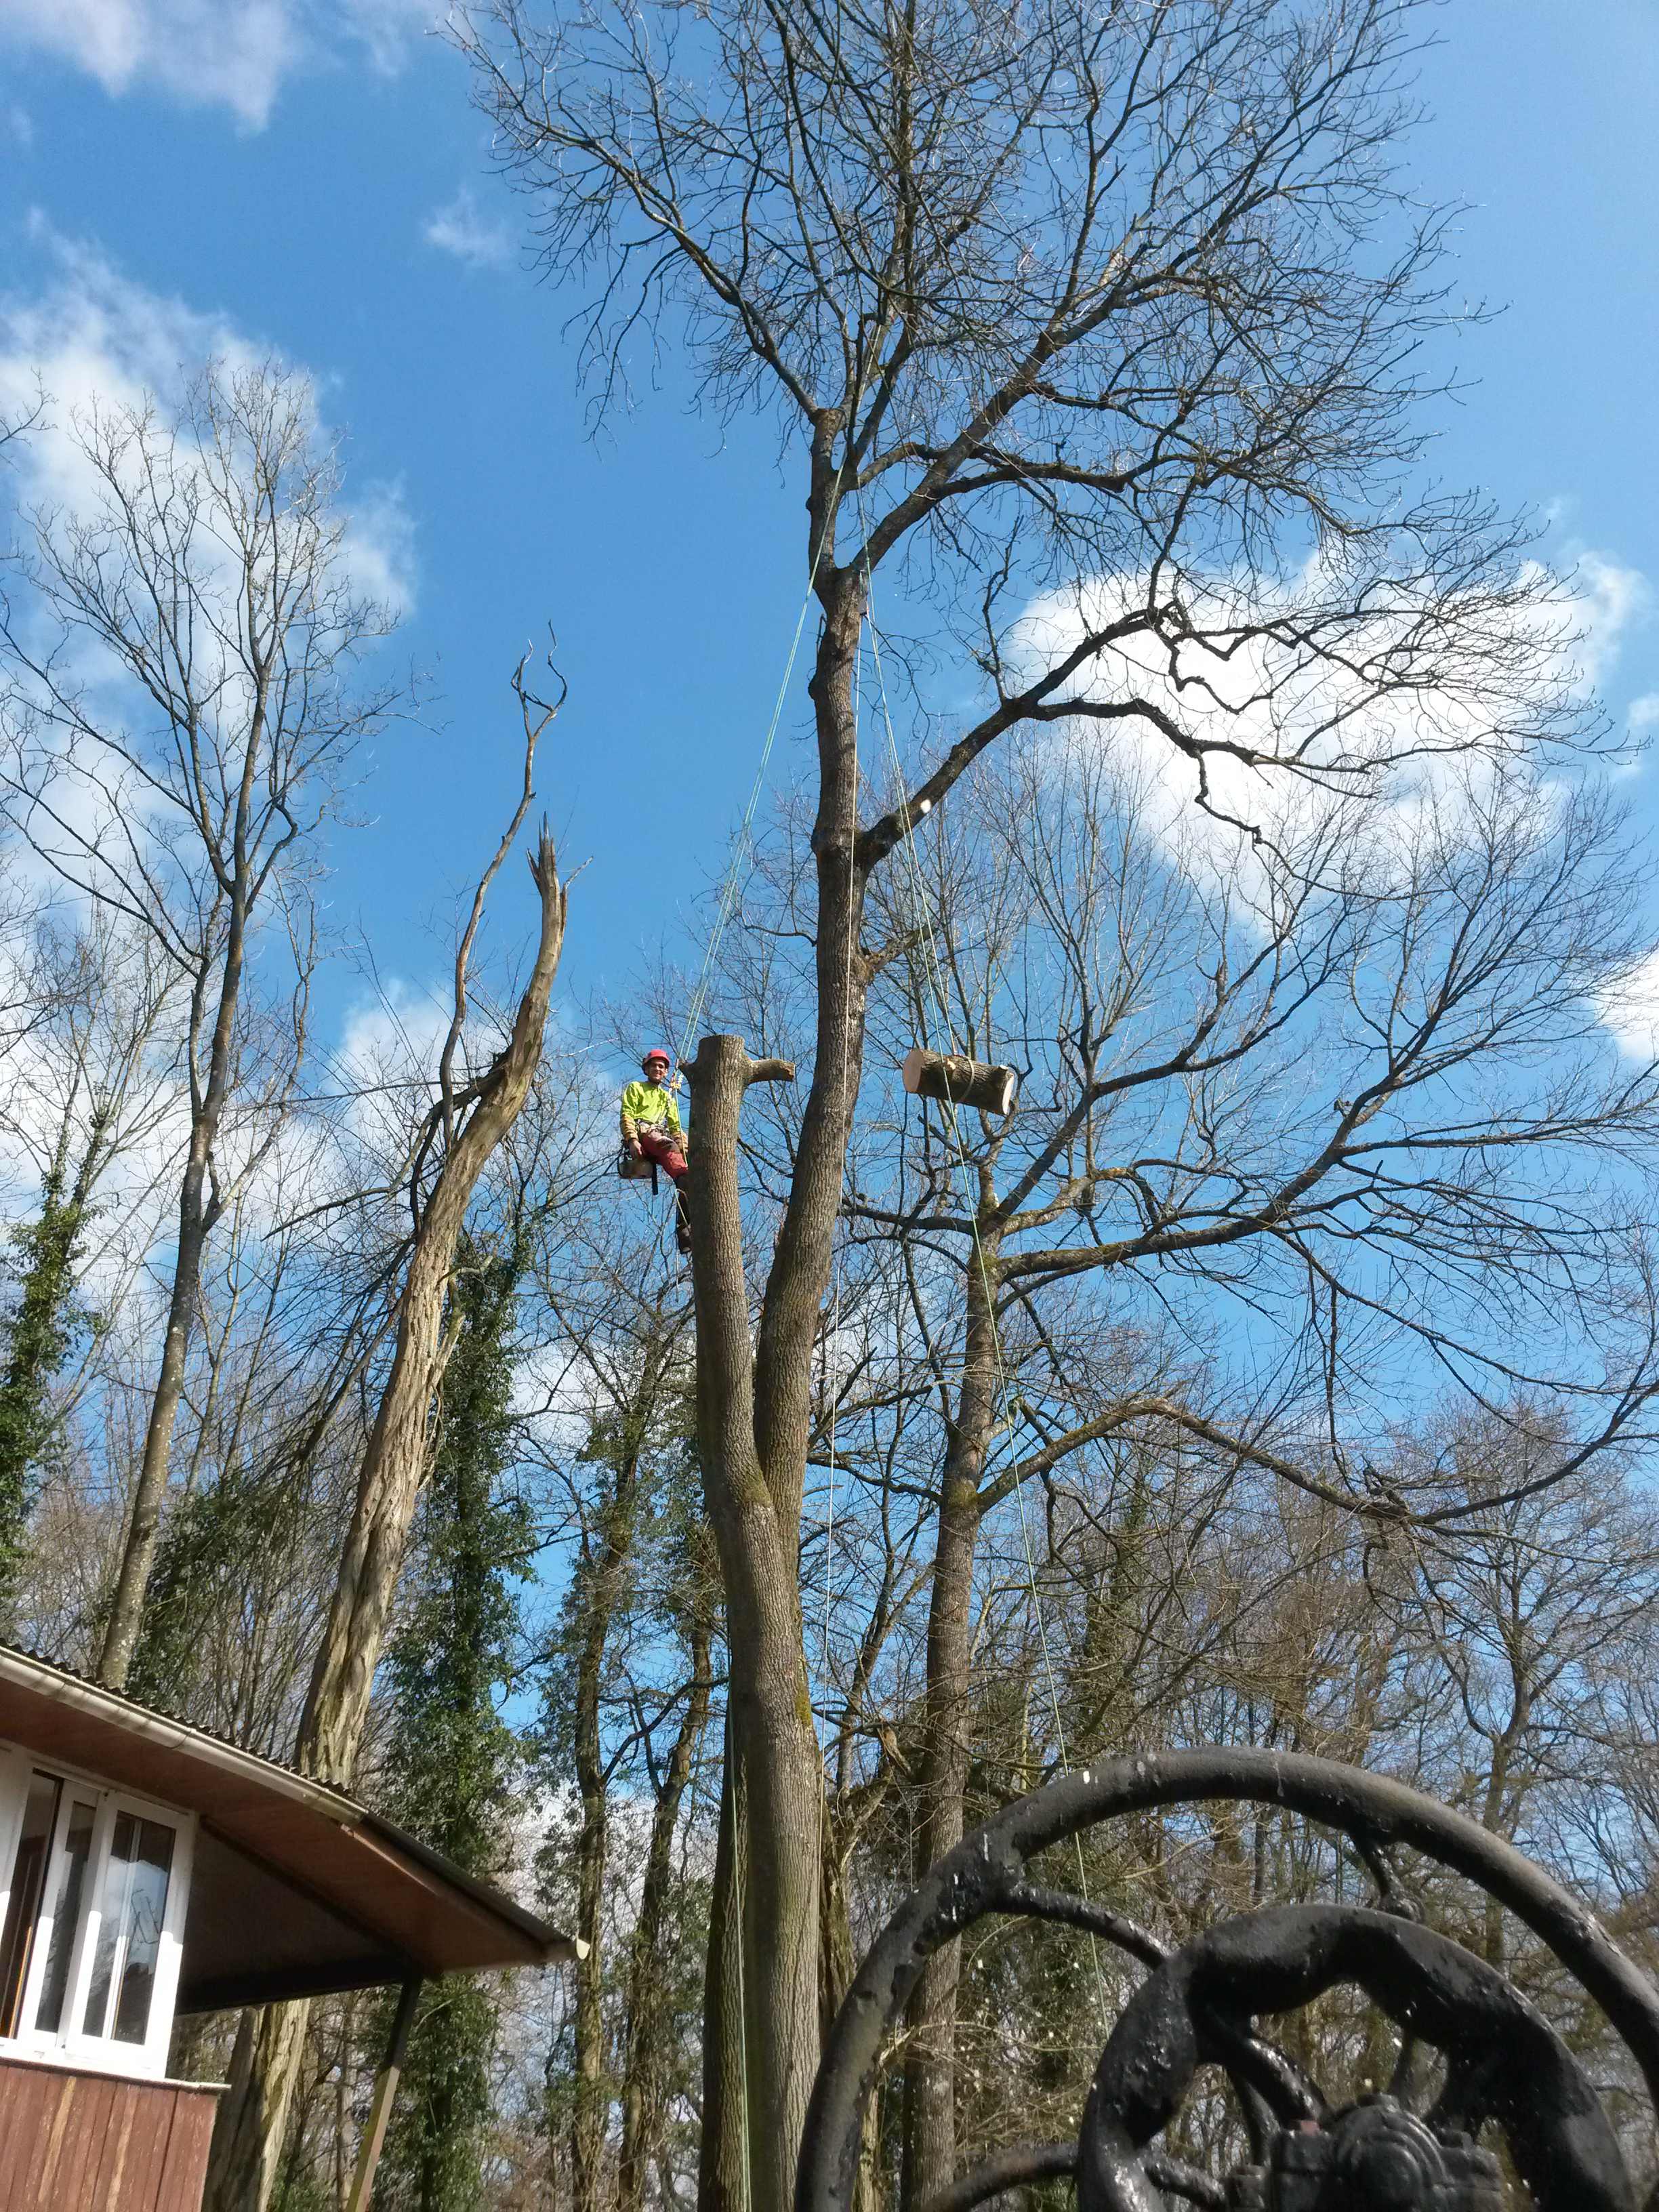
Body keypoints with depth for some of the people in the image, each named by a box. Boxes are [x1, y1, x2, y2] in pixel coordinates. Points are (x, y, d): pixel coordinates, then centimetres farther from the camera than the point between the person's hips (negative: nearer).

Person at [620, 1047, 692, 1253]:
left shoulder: (668, 1097, 35)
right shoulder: (635, 1088, 20)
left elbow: (675, 1126, 28)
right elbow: (627, 1116, 5)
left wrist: (685, 1148, 7)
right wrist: (632, 1139, -14)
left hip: (662, 1137, 5)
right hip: (642, 1135, -5)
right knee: (670, 1147, -39)